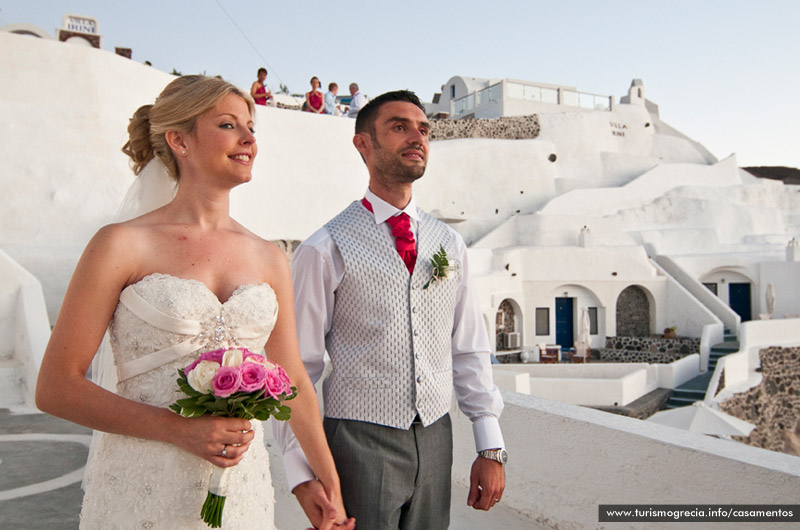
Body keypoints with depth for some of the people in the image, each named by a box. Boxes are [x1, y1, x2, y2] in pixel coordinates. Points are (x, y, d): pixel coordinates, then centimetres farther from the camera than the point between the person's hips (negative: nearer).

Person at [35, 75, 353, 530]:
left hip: (243, 490, 4)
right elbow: (56, 387, -7)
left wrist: (330, 486, 13)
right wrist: (179, 430, -16)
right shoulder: (123, 245, -7)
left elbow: (294, 381, 10)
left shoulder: (269, 259, 4)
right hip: (142, 490, -3)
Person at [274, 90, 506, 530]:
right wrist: (303, 476, -10)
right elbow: (295, 367, -7)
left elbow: (469, 351, 8)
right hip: (359, 443, -4)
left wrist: (490, 447, 5)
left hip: (435, 442, 5)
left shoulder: (449, 243, 6)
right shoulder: (325, 250, -8)